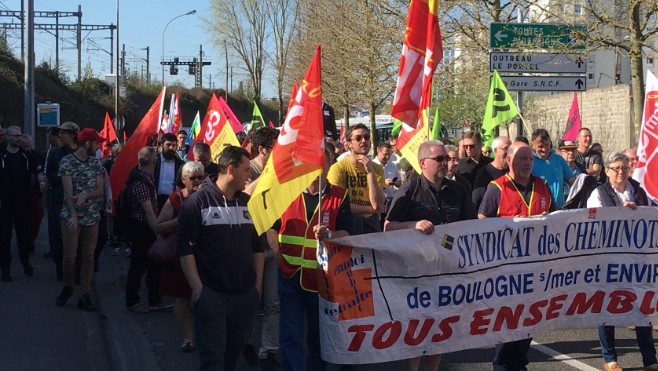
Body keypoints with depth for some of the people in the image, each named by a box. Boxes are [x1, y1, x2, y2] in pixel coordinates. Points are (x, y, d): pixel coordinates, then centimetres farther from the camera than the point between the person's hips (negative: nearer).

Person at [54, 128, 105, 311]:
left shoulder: (96, 163, 6)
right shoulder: (67, 162, -8)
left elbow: (100, 190, 3)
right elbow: (68, 191, -15)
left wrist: (85, 195, -18)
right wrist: (73, 216, -25)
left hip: (92, 217, 4)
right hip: (71, 216, -4)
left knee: (88, 256, 3)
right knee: (69, 256, -1)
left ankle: (84, 296, 9)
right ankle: (68, 287, 24)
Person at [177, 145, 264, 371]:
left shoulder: (248, 202, 9)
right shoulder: (198, 201, -8)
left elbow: (257, 245, 16)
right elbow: (185, 247, -9)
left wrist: (258, 283, 9)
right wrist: (197, 287, -14)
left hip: (246, 294, 5)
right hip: (211, 294, -5)